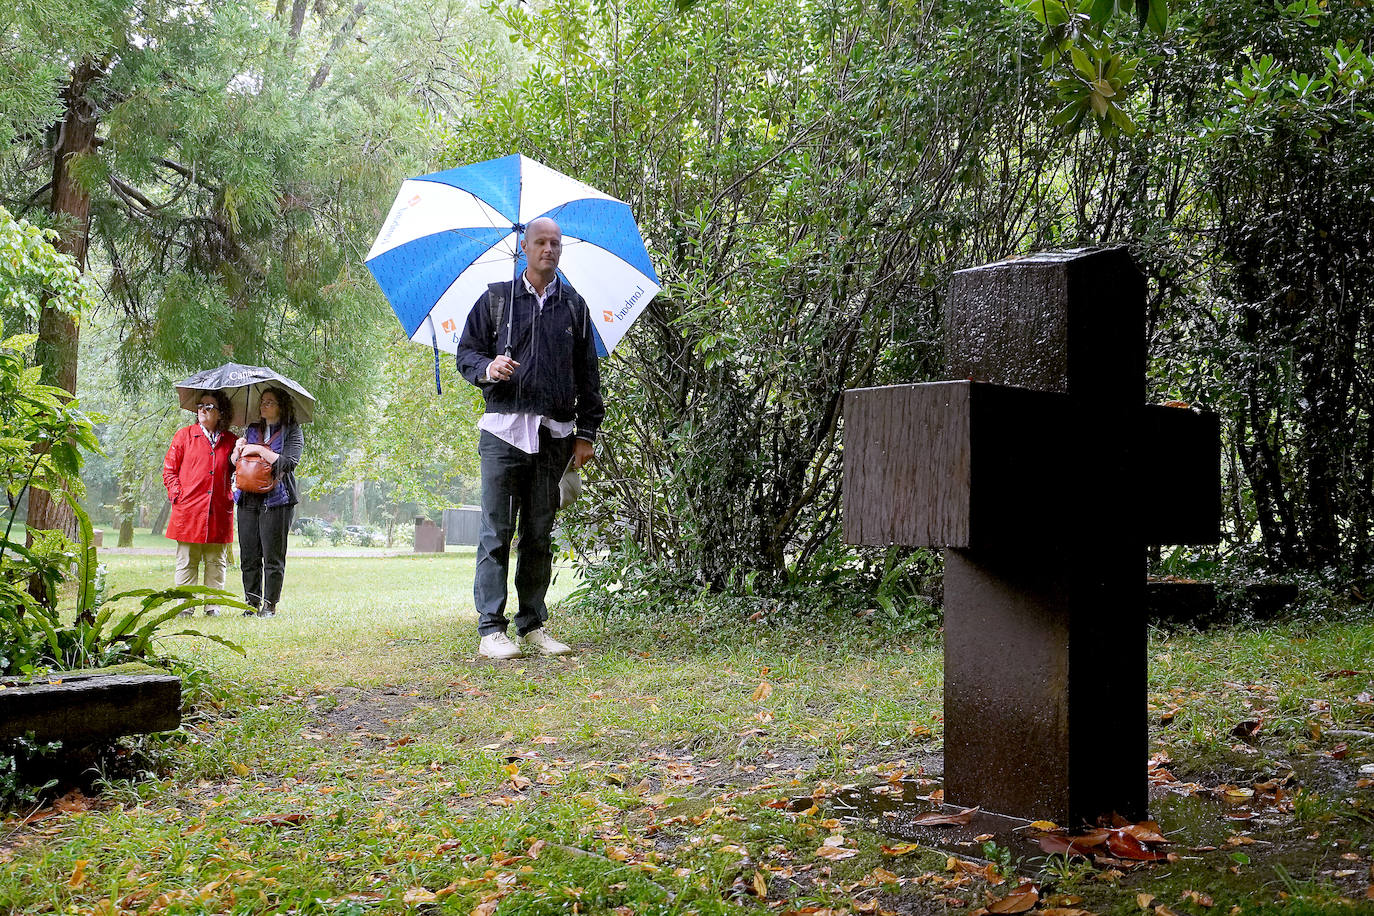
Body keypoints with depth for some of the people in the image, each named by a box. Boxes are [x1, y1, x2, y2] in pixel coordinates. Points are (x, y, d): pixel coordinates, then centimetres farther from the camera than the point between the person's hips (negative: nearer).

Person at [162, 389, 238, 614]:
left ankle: (213, 607, 12)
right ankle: (185, 606, 6)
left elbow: (236, 473, 20)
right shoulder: (184, 435, 7)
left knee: (216, 562, 5)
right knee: (187, 562, 1)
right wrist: (178, 496, -4)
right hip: (189, 511, -2)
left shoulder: (230, 441, 11)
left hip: (219, 513, 2)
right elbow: (169, 470, 8)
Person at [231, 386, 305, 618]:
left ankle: (270, 604, 3)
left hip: (275, 499, -5)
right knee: (249, 555, 5)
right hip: (248, 498, 5)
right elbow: (235, 463, 21)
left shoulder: (292, 432, 1)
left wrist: (258, 450, -13)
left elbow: (289, 462, -12)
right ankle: (252, 603, 12)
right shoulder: (252, 430, 18)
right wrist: (238, 450, -1)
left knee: (273, 556, -3)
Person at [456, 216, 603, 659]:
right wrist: (487, 368, -13)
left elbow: (588, 375, 15)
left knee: (540, 534, 5)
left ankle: (533, 625, 13)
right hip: (503, 429, -2)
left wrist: (587, 432, 8)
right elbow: (466, 352, 10)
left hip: (553, 434, 2)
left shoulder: (574, 306, 14)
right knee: (497, 531, -5)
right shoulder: (495, 299, 10)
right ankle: (491, 629, -2)